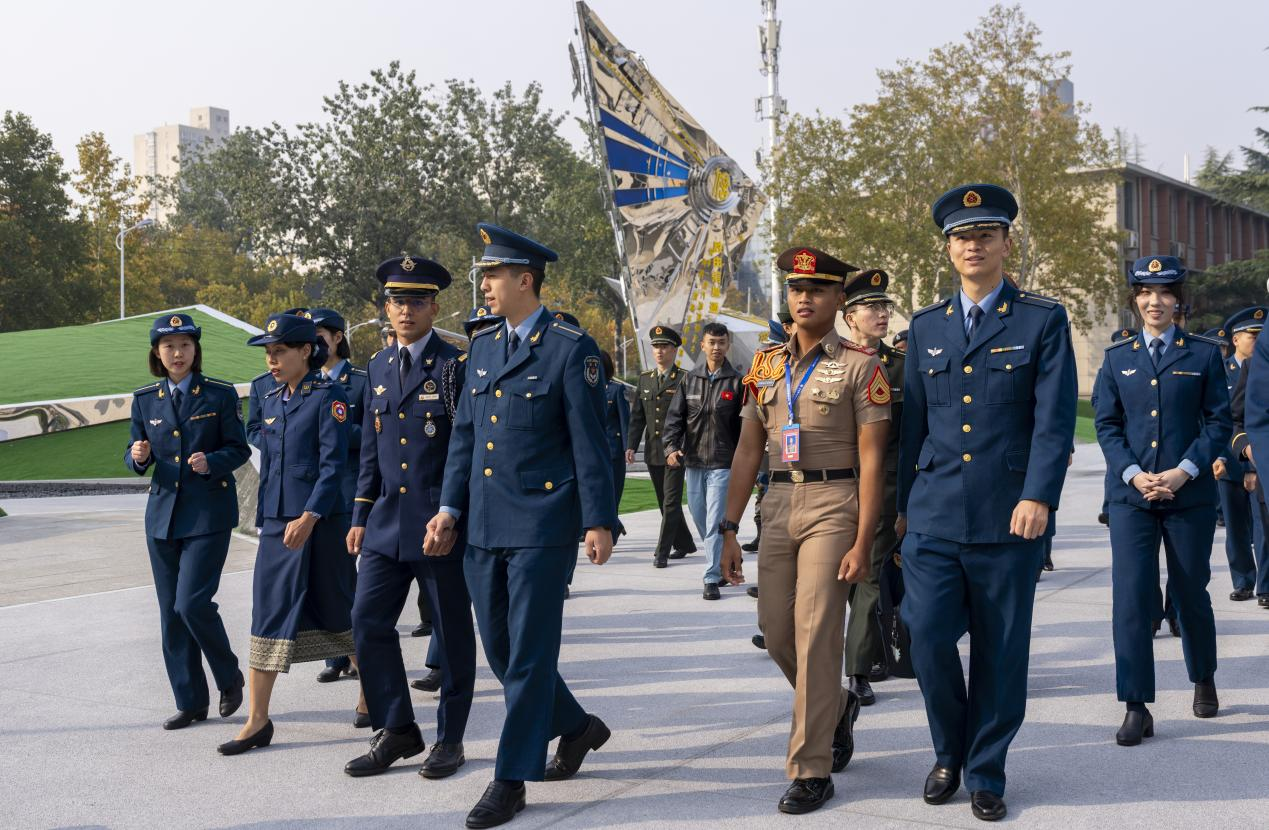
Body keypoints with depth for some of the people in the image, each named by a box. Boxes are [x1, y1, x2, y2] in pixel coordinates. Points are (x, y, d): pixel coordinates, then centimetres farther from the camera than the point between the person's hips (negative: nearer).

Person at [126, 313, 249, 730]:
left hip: (209, 513, -4)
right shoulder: (144, 400, 8)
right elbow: (136, 458, 12)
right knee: (171, 612, 7)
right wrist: (138, 457, -11)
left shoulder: (220, 394, -2)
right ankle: (190, 701, 18)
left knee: (192, 602, -14)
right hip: (163, 515, 5)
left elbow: (239, 449, 0)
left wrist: (211, 462, -19)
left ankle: (229, 677, 12)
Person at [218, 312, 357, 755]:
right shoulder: (271, 402, 12)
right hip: (277, 521, 6)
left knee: (337, 610, 6)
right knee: (268, 614, 3)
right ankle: (258, 720, 7)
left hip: (320, 521, -6)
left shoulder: (328, 396, -9)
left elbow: (334, 462, -15)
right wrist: (269, 516, 19)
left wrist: (309, 517, -23)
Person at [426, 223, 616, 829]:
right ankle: (576, 727, 34)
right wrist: (450, 507, 8)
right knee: (499, 647, 13)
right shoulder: (483, 346, 13)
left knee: (529, 653, -1)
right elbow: (464, 435, 16)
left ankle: (512, 779, 10)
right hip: (483, 526, 7)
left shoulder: (570, 348, -6)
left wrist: (599, 521, -11)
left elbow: (589, 441, -8)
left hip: (542, 525, -7)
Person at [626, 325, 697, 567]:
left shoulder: (684, 379, -5)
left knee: (671, 501, -7)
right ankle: (684, 544, 29)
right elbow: (637, 417, 12)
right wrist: (631, 446, 2)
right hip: (652, 452, 6)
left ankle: (662, 551, -4)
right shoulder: (644, 379, 11)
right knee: (665, 502, 14)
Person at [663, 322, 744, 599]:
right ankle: (724, 564, 32)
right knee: (700, 520, 13)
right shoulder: (689, 379, 7)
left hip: (723, 464, -4)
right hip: (692, 462, 4)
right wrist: (671, 447, -10)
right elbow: (675, 416, 5)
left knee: (715, 522, -8)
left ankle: (712, 578, -3)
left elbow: (744, 425, 0)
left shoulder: (736, 382, -1)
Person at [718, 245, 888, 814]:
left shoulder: (860, 366, -4)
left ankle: (811, 770, 3)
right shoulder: (766, 366, 11)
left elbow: (871, 460, -7)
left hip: (834, 505, -5)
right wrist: (729, 529, 8)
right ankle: (837, 705, 37)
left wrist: (863, 543, -12)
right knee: (776, 631, 7)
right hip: (780, 505, 5)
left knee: (815, 634, -8)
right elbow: (748, 451, 13)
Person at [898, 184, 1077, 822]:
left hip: (1009, 518, -2)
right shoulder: (926, 327, 13)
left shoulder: (1043, 320, 3)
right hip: (935, 517, 2)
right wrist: (905, 504, 15)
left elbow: (1055, 420, -5)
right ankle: (950, 752, 21)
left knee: (1001, 651, 5)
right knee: (928, 639, -5)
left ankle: (986, 772, 22)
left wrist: (1038, 497, -16)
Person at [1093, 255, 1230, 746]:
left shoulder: (1204, 353, 4)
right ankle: (1137, 708, -4)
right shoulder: (1117, 358, 8)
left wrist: (1183, 471, -13)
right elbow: (1107, 425, 6)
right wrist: (1134, 474, -10)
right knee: (1130, 597, -8)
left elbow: (1219, 421, 0)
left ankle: (1203, 679, 37)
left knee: (1190, 592, 11)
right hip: (1131, 495, 1)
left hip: (1189, 494, -1)